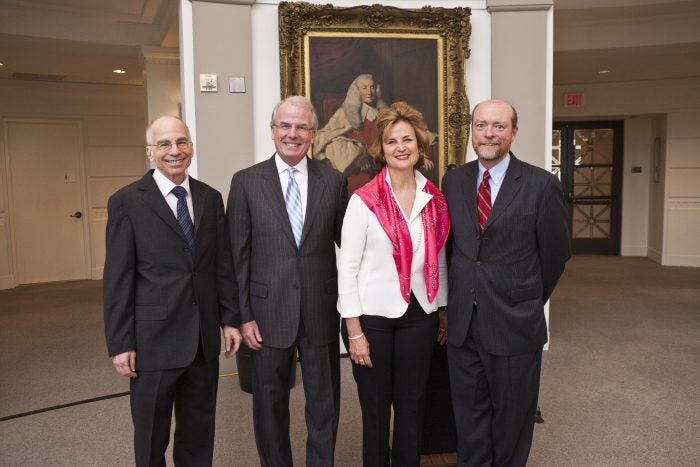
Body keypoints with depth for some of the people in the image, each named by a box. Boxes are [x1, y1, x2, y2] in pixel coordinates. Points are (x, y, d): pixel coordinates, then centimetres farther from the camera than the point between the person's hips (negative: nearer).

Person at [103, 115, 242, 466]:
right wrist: (120, 344, -9)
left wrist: (230, 318, 5)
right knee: (151, 434, 14)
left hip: (205, 337, 4)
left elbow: (223, 265, 8)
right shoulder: (126, 202, -6)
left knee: (199, 432, 17)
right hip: (154, 338, -3)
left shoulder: (210, 198, 6)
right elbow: (117, 279, -7)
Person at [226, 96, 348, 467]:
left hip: (321, 310, 1)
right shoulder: (246, 182, -2)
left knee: (324, 402, 14)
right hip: (269, 311, -1)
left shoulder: (333, 181, 1)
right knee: (270, 404, 14)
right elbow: (238, 255, -2)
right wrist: (243, 316, -5)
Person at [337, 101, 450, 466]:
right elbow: (347, 268, -10)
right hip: (373, 316, -3)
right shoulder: (364, 201, -10)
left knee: (411, 403, 13)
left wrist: (444, 313, 12)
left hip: (419, 315, 4)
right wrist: (354, 330, -12)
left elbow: (438, 261, 12)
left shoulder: (435, 199, 3)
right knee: (375, 406, 11)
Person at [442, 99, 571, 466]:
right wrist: (459, 299, 7)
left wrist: (528, 302, 7)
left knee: (511, 419, 15)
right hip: (462, 322, 3)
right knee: (469, 416, 17)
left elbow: (555, 252, -1)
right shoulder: (453, 181, 3)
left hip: (514, 324, -3)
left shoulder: (542, 184, -9)